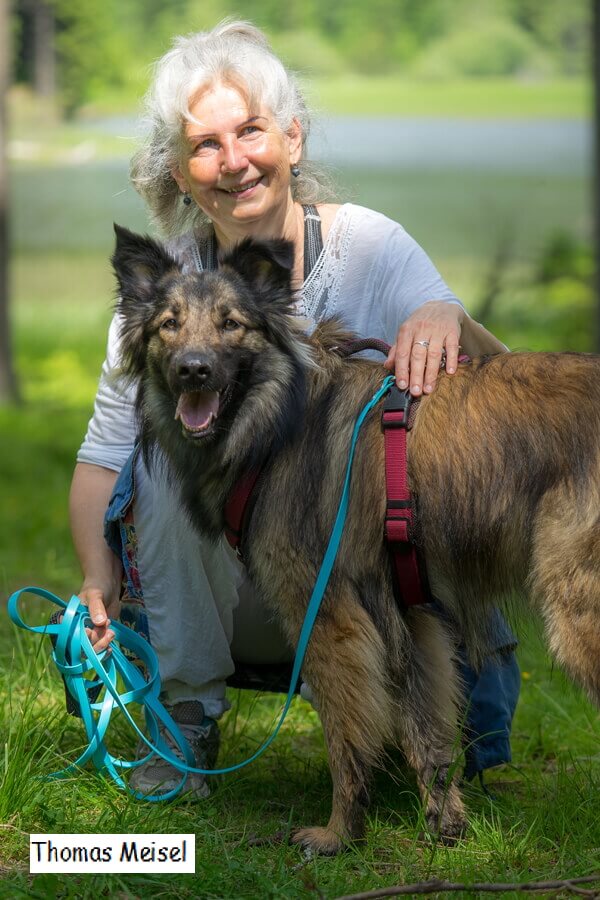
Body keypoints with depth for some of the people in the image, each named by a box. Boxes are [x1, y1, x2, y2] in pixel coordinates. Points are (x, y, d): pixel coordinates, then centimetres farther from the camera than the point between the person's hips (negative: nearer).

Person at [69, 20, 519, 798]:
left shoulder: (369, 246, -8)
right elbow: (103, 456, -4)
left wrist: (450, 322, -39)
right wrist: (99, 580, -22)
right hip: (220, 582, 0)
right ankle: (186, 715, -12)